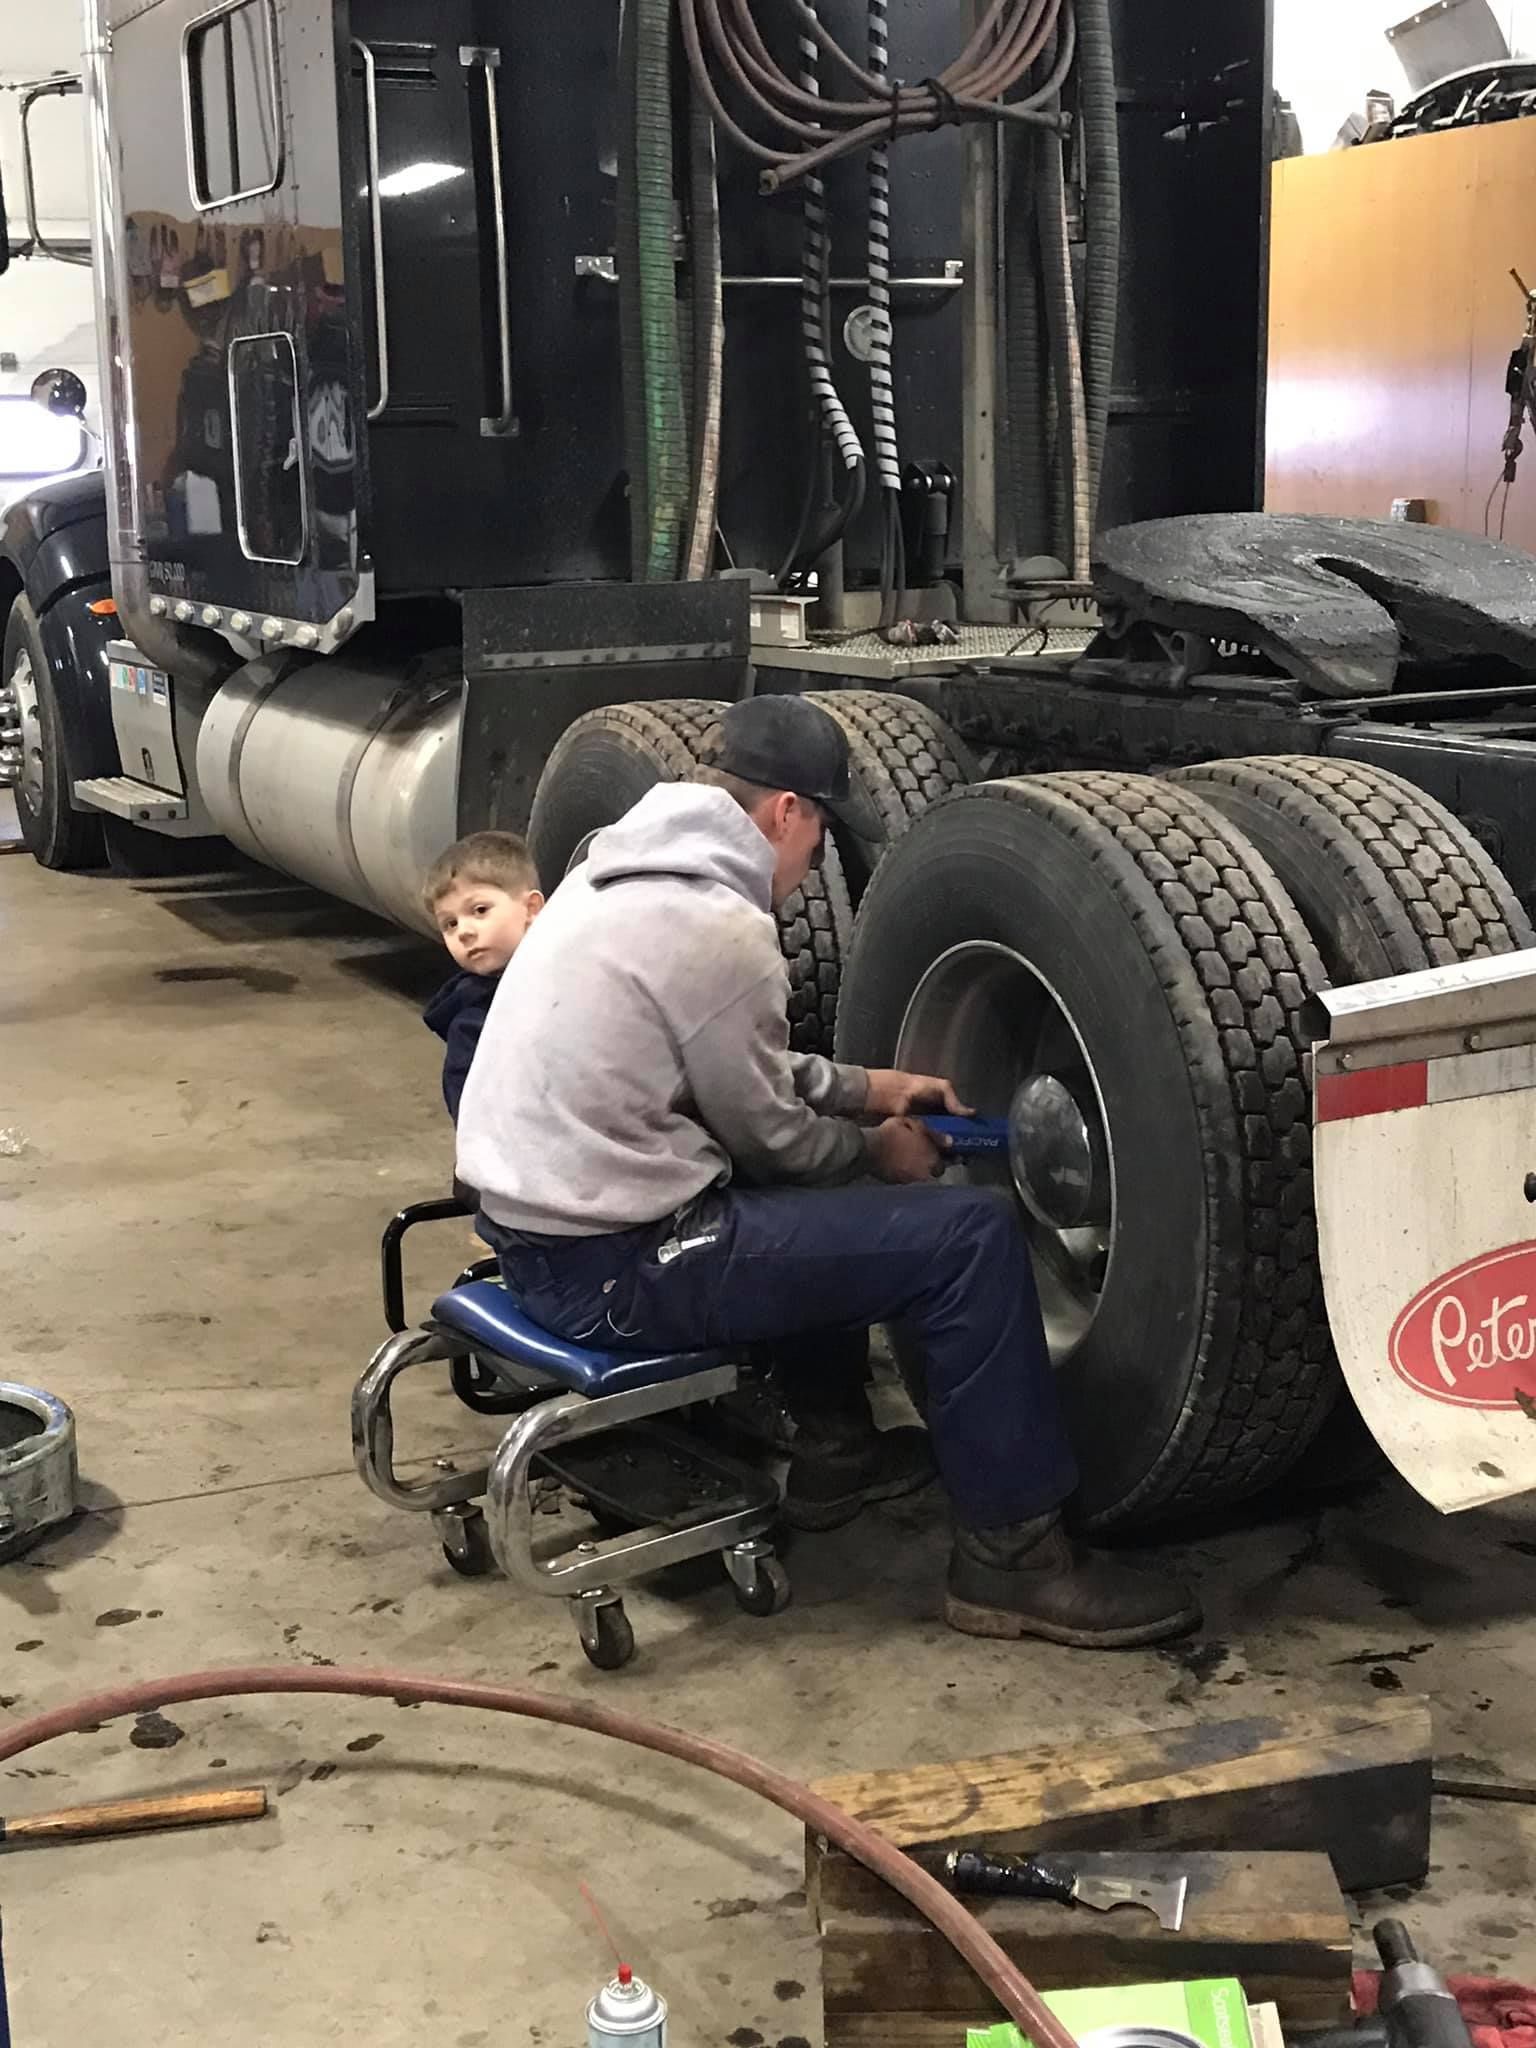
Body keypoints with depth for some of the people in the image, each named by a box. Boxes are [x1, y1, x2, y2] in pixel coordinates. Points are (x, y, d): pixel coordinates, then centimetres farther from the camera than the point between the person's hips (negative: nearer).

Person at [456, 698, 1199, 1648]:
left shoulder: (631, 871, 10)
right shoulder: (717, 924, -19)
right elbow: (767, 1135, -9)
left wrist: (869, 1087, 20)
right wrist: (877, 1150, 10)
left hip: (534, 1220, 10)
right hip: (613, 1263, -10)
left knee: (823, 1196, 30)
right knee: (972, 1234, -10)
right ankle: (1014, 1553, 0)